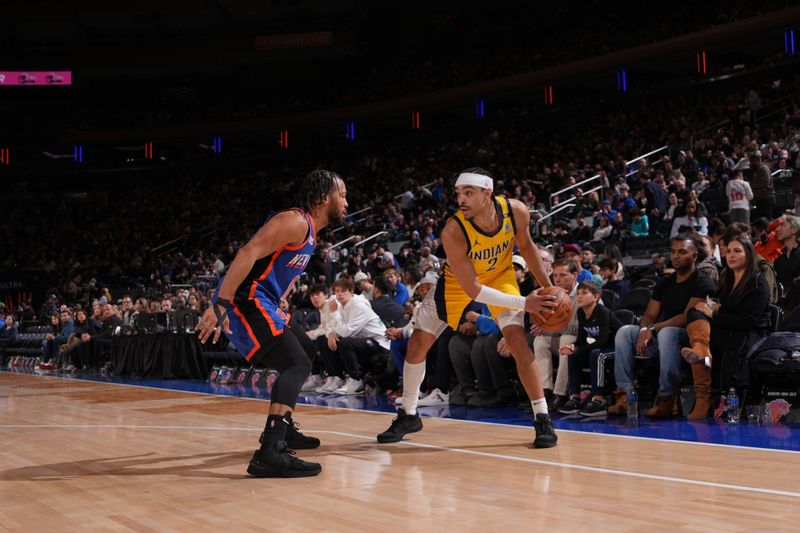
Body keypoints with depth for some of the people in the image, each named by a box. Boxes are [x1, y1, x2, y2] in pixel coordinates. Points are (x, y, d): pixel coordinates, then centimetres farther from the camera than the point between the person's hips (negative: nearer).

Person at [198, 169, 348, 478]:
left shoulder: (310, 232, 19)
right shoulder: (295, 222, -13)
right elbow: (248, 253, -24)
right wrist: (220, 305, -30)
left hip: (257, 303, 11)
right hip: (244, 300, -11)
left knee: (295, 365, 26)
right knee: (298, 365, -23)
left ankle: (282, 430, 43)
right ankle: (270, 452, -34)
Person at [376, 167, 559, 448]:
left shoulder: (516, 211, -27)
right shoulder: (453, 232, -36)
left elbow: (526, 246, -3)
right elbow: (472, 290, -31)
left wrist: (547, 286, -3)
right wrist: (524, 303, -34)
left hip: (500, 275, 1)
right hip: (458, 279, -1)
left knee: (518, 341, -17)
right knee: (417, 345, 0)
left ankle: (543, 419, -5)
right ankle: (409, 415, 20)